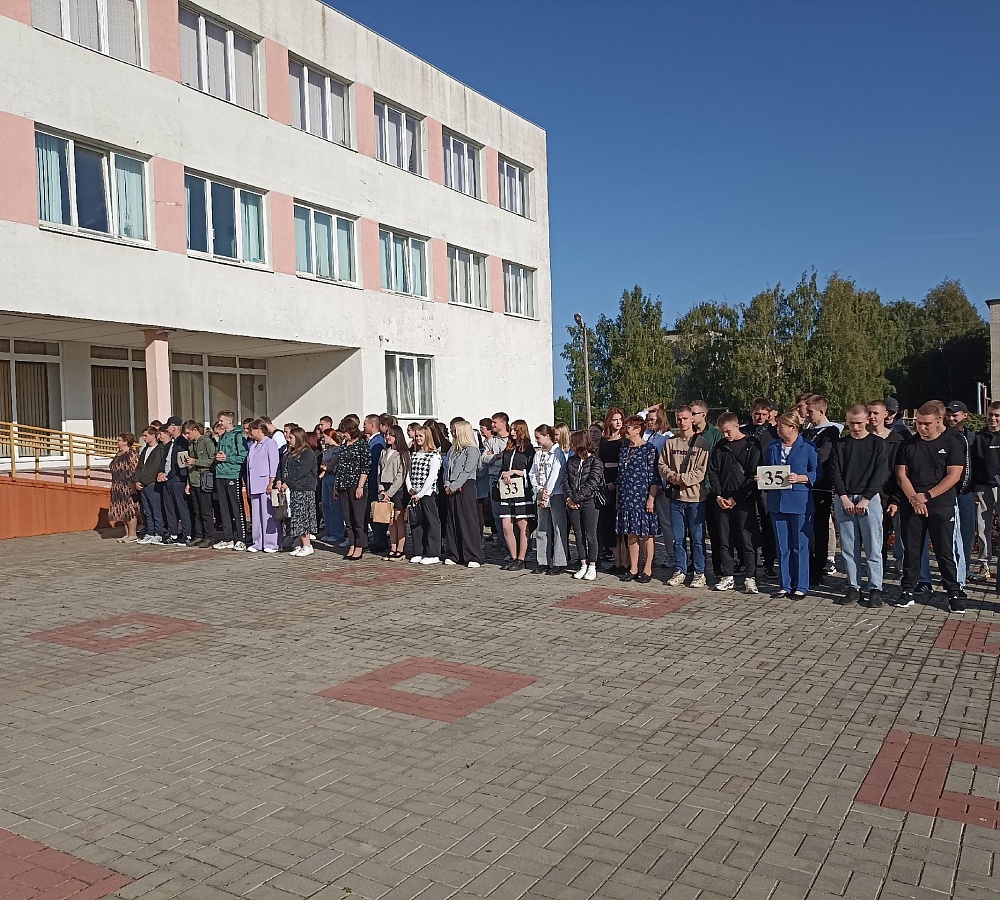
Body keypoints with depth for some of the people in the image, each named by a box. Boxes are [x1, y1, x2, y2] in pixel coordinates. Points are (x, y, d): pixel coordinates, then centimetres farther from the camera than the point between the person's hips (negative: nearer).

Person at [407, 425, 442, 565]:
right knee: (415, 523, 8)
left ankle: (433, 555, 1)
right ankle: (418, 553, 17)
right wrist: (410, 489, -2)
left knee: (431, 523, -3)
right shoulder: (413, 455, 15)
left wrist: (420, 494, -15)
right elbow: (408, 474, 16)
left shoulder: (434, 455, -6)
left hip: (428, 494, -7)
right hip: (414, 495, 7)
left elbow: (431, 477, -13)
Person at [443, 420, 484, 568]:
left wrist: (453, 486, -14)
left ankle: (473, 557, -4)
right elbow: (446, 467, 15)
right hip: (451, 489, 8)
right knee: (451, 521, 8)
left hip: (465, 487, -8)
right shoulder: (453, 449, 18)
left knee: (468, 522, -7)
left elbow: (467, 471, -13)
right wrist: (447, 484, -1)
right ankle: (453, 555, 15)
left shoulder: (472, 450, -6)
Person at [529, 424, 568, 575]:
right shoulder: (538, 454, 13)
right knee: (542, 529, 8)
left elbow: (555, 475, -13)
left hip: (556, 495, -7)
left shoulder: (558, 452, -7)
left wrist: (547, 494, -12)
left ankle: (559, 563, 1)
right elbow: (533, 474, 11)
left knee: (558, 528, -3)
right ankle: (542, 562, 15)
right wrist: (539, 490, -4)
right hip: (541, 495, 7)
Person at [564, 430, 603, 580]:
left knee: (590, 535, 0)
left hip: (589, 502, -5)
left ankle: (592, 567, 9)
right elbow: (565, 481, 6)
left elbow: (592, 484, -14)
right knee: (579, 535, 9)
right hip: (573, 504, 5)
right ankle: (583, 565, 17)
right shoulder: (571, 461, 12)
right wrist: (569, 498, -10)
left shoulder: (595, 462, -6)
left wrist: (576, 498, -17)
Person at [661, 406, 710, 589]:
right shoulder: (670, 443, 10)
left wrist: (681, 478, -14)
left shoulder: (701, 443, -3)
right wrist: (672, 476, -11)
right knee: (678, 537, 9)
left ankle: (700, 573, 11)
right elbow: (662, 466, 8)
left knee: (698, 538, 2)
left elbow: (701, 471, -9)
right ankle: (680, 571, 19)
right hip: (676, 495, 4)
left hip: (696, 495, -4)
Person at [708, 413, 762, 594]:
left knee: (747, 540, -2)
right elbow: (712, 472, 11)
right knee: (725, 540, 7)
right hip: (723, 501, 5)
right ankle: (728, 577, 15)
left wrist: (736, 498, -10)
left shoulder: (752, 446, -4)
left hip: (744, 501, -5)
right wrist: (718, 496, -2)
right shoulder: (720, 447, 11)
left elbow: (753, 476, -7)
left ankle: (750, 577, 5)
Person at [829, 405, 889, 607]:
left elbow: (881, 473, -4)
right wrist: (844, 498, -8)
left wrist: (865, 499, -12)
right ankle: (853, 588, 12)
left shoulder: (877, 443, 4)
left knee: (873, 547, -3)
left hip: (869, 499, -3)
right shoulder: (840, 444, 11)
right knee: (848, 548, 5)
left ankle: (875, 589, 3)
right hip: (844, 499, 3)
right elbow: (834, 472, 5)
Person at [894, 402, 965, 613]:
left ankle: (954, 594, 10)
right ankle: (907, 591, 14)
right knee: (911, 550, 6)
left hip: (941, 506, -2)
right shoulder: (908, 445, 7)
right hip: (911, 506, 2)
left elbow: (954, 476, -6)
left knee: (945, 552, 1)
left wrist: (926, 496, -12)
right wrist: (914, 499, -13)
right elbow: (901, 475, 2)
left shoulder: (951, 444, 1)